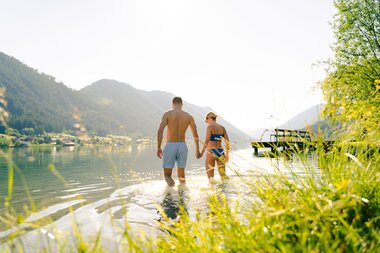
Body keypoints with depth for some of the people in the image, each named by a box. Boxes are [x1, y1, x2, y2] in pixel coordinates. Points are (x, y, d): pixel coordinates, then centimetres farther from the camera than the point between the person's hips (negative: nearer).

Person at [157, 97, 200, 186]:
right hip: (182, 146, 2)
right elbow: (195, 135, 9)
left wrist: (158, 147, -8)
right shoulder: (189, 116, 8)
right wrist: (197, 150, 17)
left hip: (170, 146, -2)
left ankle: (171, 184, -27)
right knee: (181, 175, 15)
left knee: (167, 175, 3)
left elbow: (160, 131, -11)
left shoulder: (167, 114, 1)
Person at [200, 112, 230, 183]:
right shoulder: (222, 128, 9)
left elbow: (207, 140, -20)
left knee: (210, 176, 8)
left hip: (211, 152, -5)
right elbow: (227, 142, 9)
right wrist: (227, 154, 17)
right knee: (223, 174, 7)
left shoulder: (210, 127, -7)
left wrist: (202, 152, -20)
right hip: (220, 152, 5)